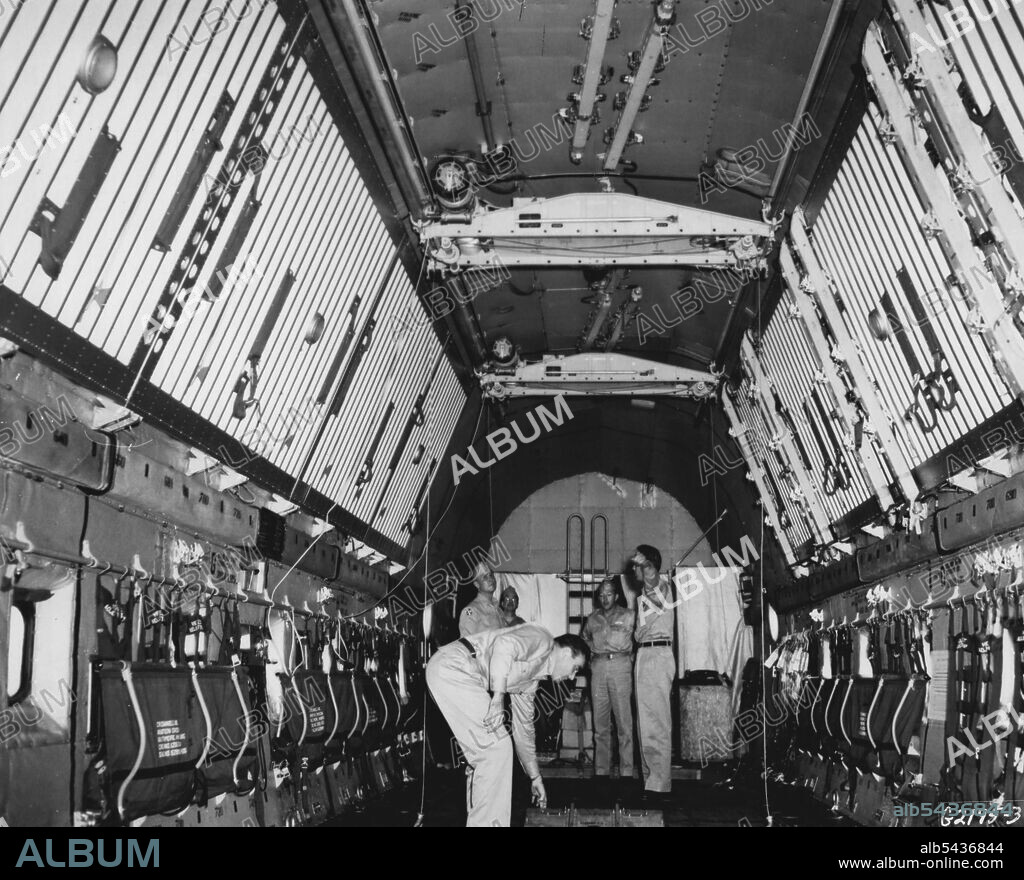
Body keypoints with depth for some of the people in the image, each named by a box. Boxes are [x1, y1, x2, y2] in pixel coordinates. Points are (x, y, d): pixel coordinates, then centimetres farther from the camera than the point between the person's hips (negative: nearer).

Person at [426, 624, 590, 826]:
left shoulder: (531, 678, 27)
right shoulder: (543, 640, 0)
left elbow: (523, 728, 33)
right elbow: (505, 644, -22)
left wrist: (535, 777, 35)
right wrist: (498, 697, -23)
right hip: (452, 667, -10)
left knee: (484, 752, 17)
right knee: (497, 747, -7)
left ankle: (477, 820, 22)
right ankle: (487, 822, -3)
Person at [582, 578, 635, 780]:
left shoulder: (628, 616, 8)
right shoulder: (592, 619, 18)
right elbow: (584, 639, 33)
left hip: (620, 666, -4)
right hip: (598, 668, 4)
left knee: (624, 722, -8)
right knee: (600, 723, 3)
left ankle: (626, 772, -7)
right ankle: (600, 770, 7)